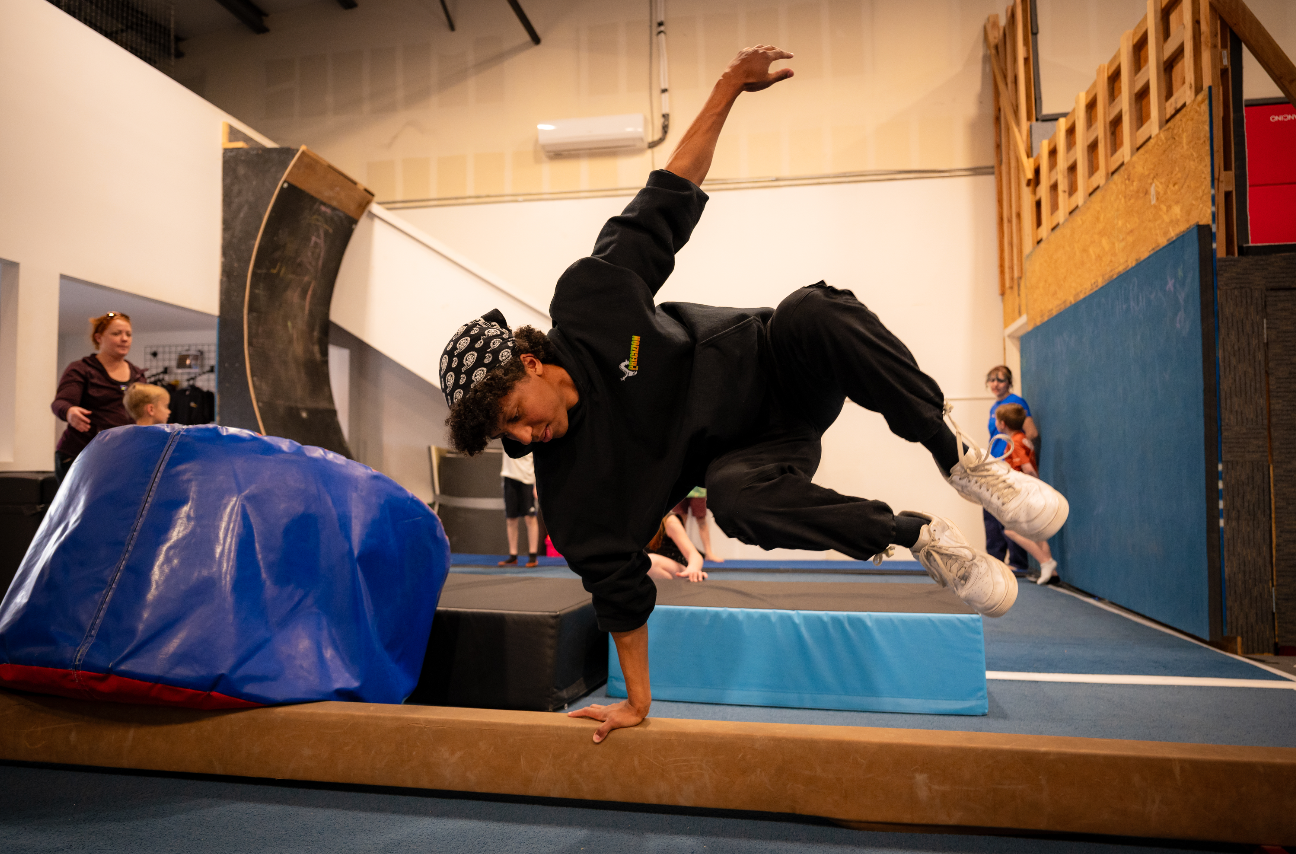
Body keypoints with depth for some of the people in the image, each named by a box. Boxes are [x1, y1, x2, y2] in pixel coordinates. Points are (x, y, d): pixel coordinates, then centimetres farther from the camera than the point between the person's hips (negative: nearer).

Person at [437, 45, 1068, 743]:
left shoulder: (587, 297, -17)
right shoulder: (568, 491, -16)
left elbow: (665, 203, -7)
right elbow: (618, 591, -9)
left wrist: (729, 87, -7)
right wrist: (637, 703, -6)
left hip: (769, 365, 1)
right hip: (748, 451, -1)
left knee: (813, 312, -34)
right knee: (738, 498, -38)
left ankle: (957, 456, -21)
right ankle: (920, 538, -18)